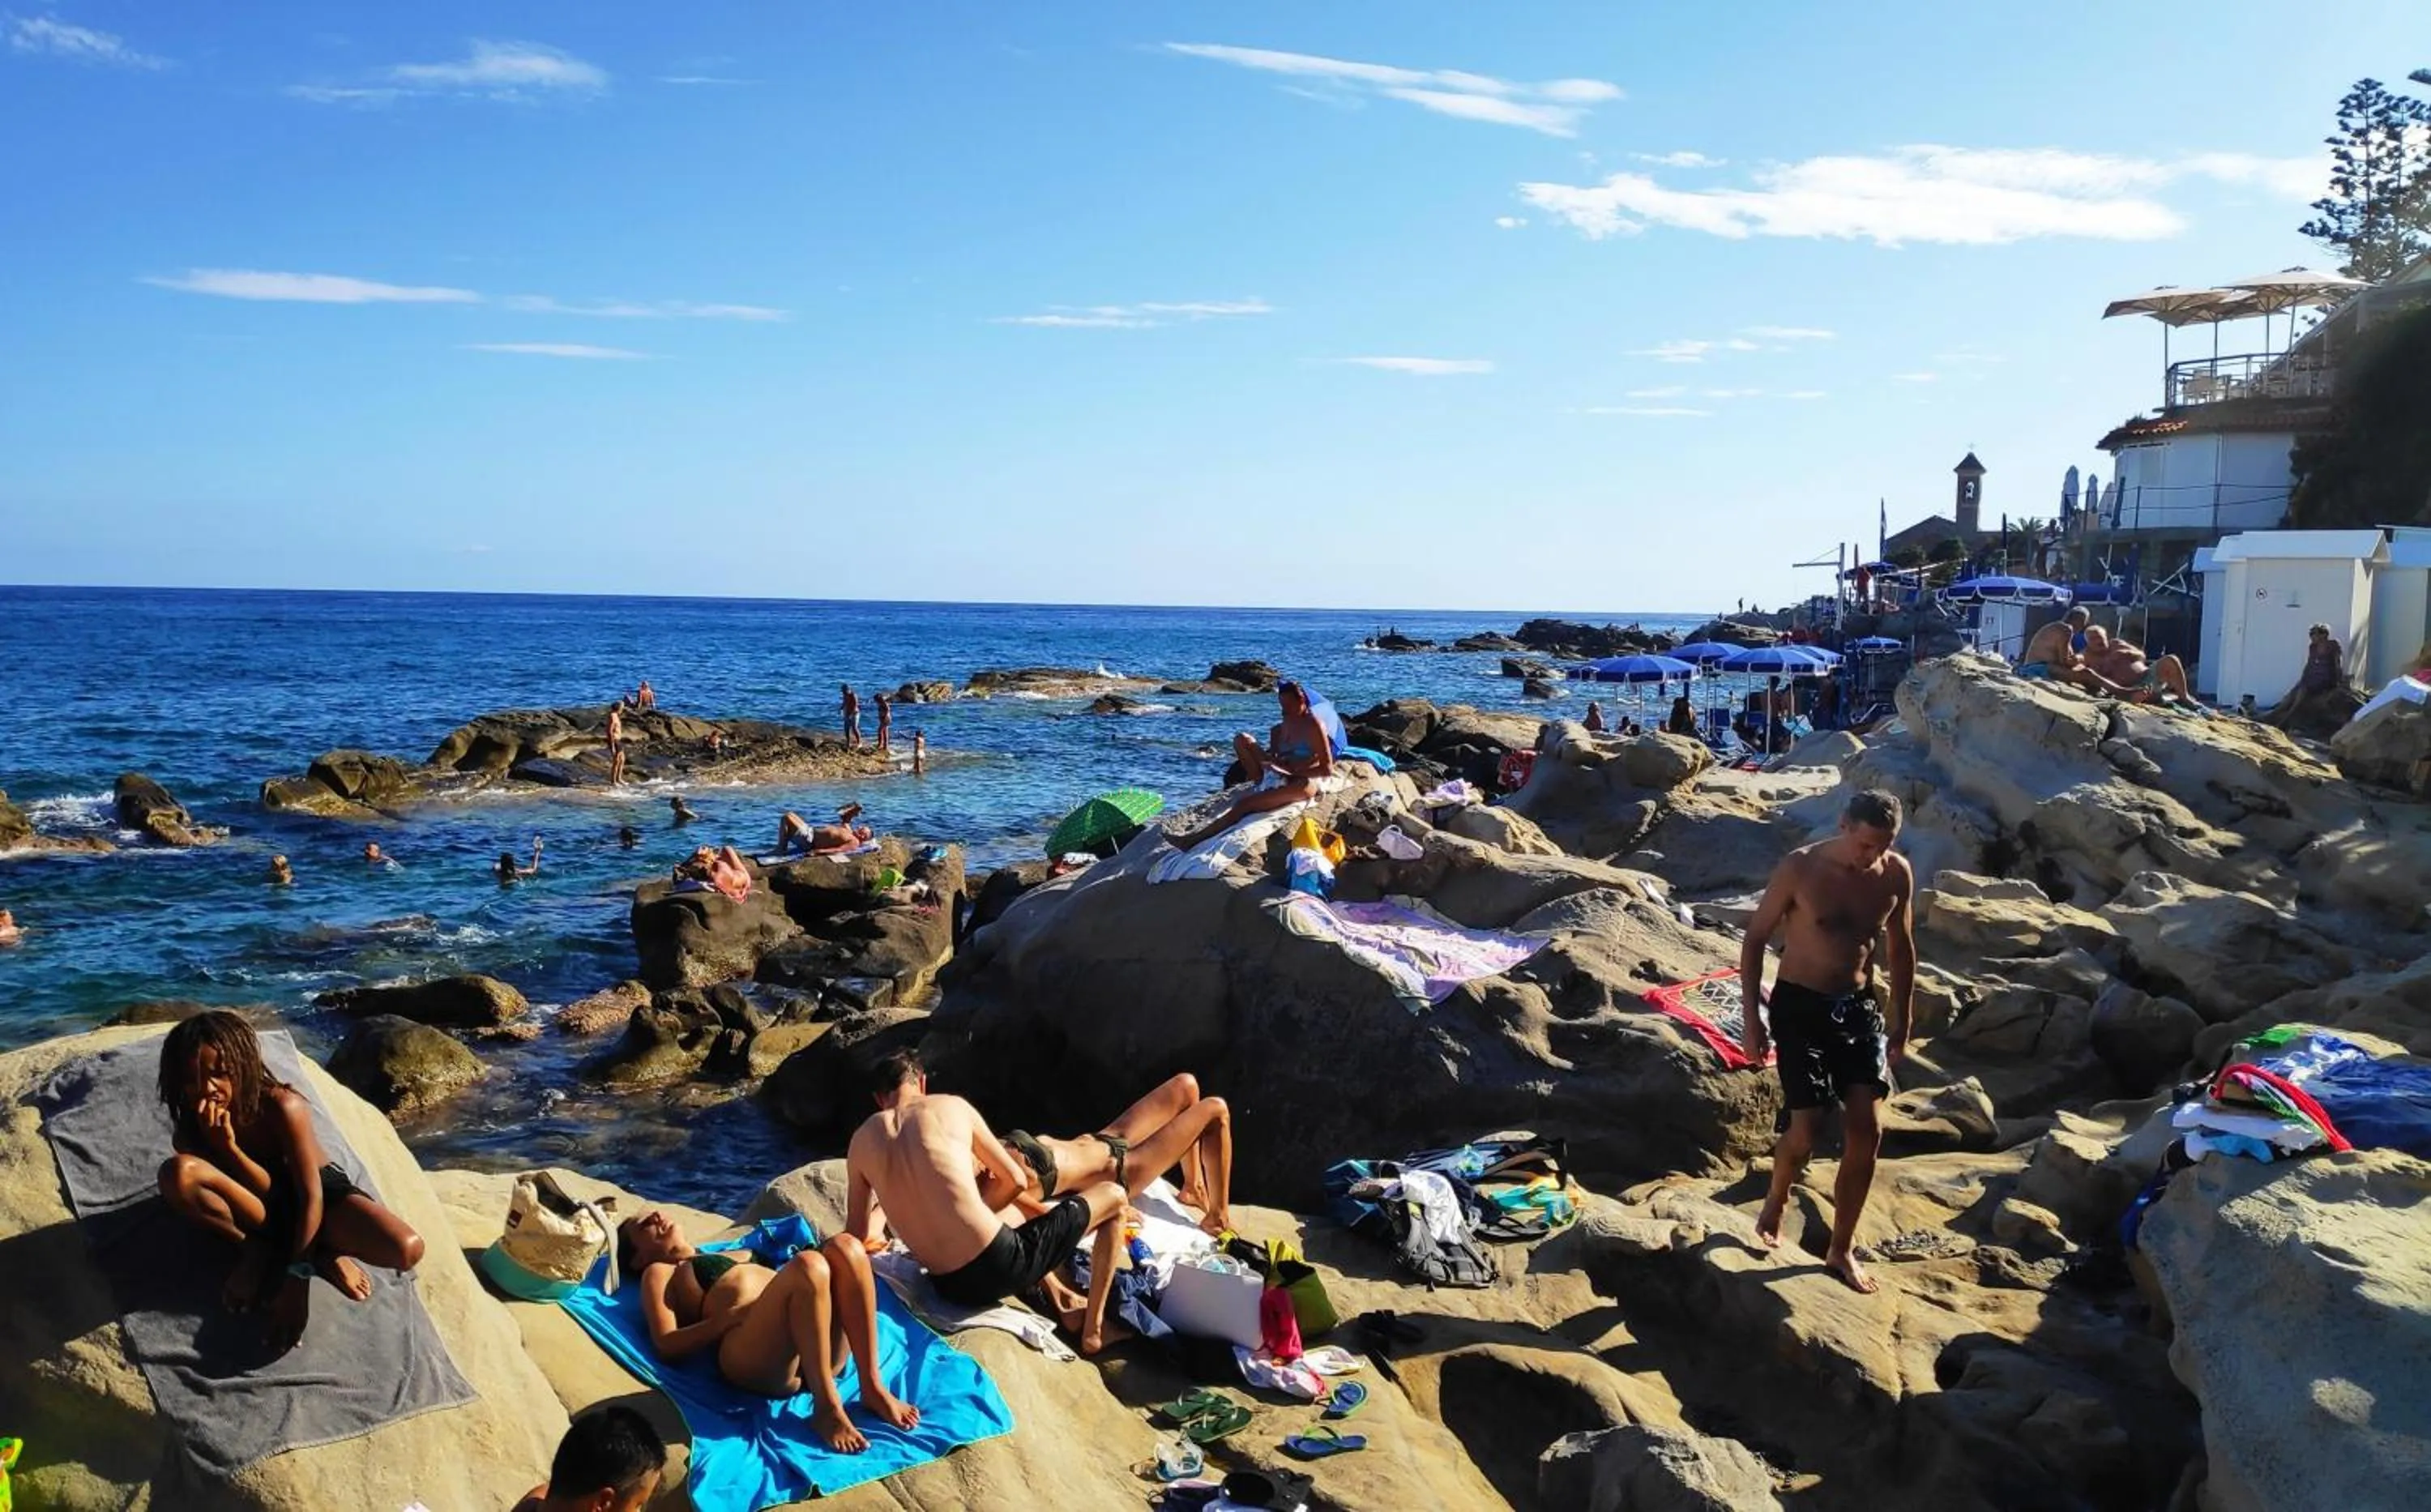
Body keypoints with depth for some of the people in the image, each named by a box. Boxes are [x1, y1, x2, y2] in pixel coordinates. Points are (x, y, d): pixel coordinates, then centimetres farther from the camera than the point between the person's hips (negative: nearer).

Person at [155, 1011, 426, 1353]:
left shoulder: (282, 1107, -27)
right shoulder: (189, 1132, -14)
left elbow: (311, 1198, -24)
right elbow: (266, 1191, -18)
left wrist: (296, 1279, -29)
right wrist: (225, 1146, -35)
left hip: (322, 1190, -3)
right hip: (263, 1207, 3)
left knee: (407, 1251, -33)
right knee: (177, 1172, -30)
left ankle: (317, 1251, -7)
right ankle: (257, 1252, -12)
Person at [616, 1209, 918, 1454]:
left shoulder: (736, 1254, 40)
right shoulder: (659, 1273, 24)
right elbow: (666, 1345, 6)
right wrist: (729, 1318, -9)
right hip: (748, 1353, -5)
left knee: (844, 1246, -22)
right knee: (808, 1264, -32)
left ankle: (874, 1389, -23)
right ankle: (827, 1408, -26)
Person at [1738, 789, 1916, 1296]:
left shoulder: (1897, 874, -4)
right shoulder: (1800, 868, -16)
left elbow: (1900, 949, 10)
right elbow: (1756, 938, -7)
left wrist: (1901, 1021, 12)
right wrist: (1750, 1016, -9)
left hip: (1859, 1007, 4)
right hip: (1800, 1006, -4)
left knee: (1866, 1131, -1)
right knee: (1807, 1127, -8)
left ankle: (1841, 1250, 14)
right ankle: (1773, 1206, 24)